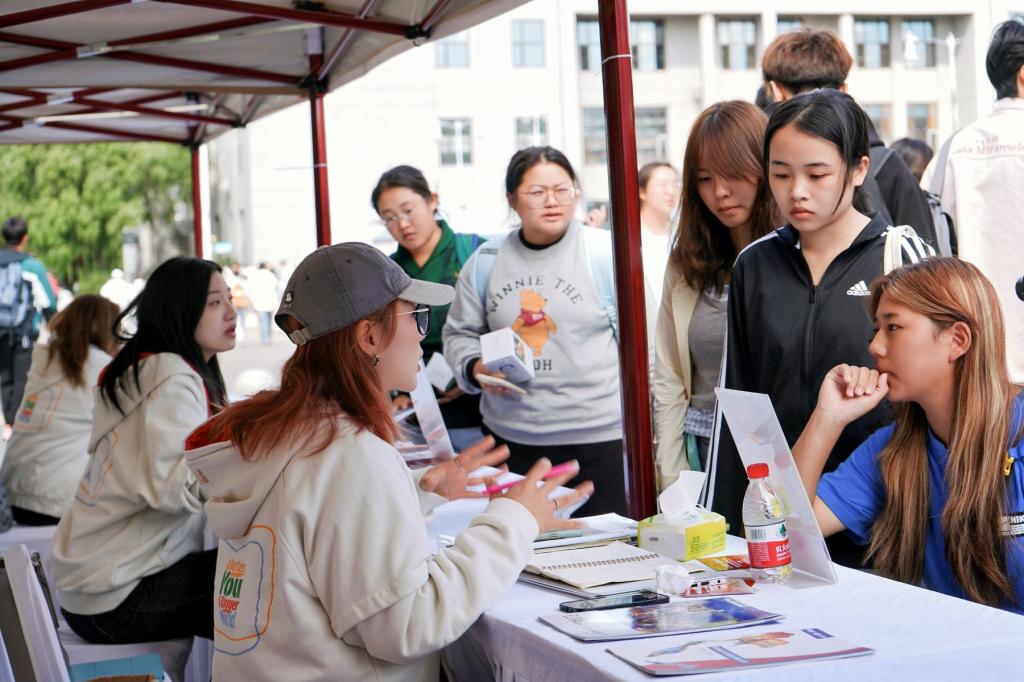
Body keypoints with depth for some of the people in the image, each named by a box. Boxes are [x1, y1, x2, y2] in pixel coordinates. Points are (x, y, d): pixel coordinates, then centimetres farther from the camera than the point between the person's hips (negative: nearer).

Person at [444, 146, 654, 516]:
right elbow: (459, 333, 18)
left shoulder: (606, 253, -2)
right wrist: (475, 368, -4)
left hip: (599, 435, -3)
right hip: (510, 440, 3)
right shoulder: (485, 261, 8)